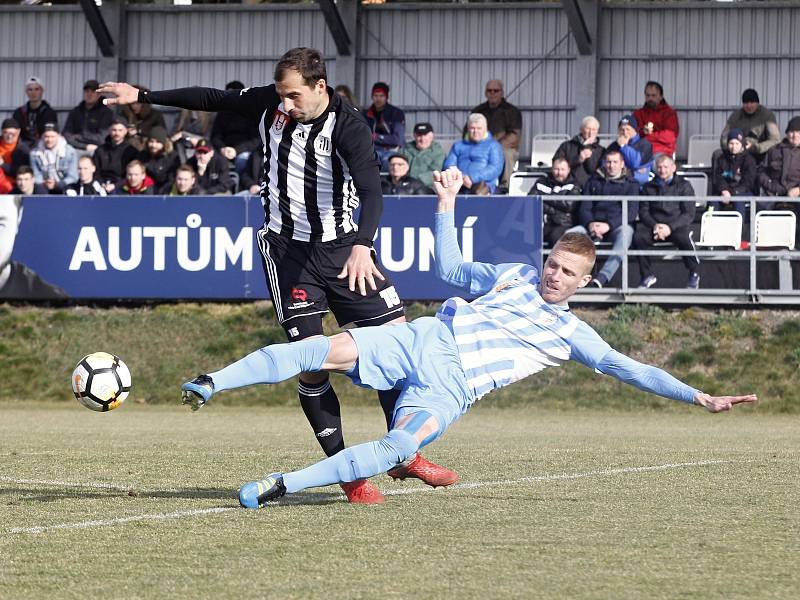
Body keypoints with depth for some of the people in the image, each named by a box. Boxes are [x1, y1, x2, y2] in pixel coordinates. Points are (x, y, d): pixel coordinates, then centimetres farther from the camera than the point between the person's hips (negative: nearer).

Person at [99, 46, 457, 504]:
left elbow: (371, 190, -32)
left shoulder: (349, 126, -19)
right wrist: (142, 96, 13)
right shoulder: (270, 105, -6)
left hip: (343, 246, -1)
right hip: (288, 249, 1)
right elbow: (211, 99, 10)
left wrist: (361, 245, -50)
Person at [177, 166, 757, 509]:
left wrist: (700, 397, 3)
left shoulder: (571, 334, 12)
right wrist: (448, 203, 18)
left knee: (398, 449, -32)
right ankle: (213, 383, -25)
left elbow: (629, 367, 10)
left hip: (452, 388, -2)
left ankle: (284, 485, -32)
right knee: (327, 350, -24)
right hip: (421, 342, 2)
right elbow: (452, 268, 26)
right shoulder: (514, 276, 18)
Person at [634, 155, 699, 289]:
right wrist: (654, 225, -11)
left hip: (677, 224, -2)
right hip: (654, 224, 2)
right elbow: (643, 211, 11)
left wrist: (670, 227, -15)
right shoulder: (648, 187, 18)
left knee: (684, 238, -37)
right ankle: (647, 276, -15)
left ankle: (694, 275, -15)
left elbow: (689, 214, 1)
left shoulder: (684, 186, 9)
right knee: (638, 237, -30)